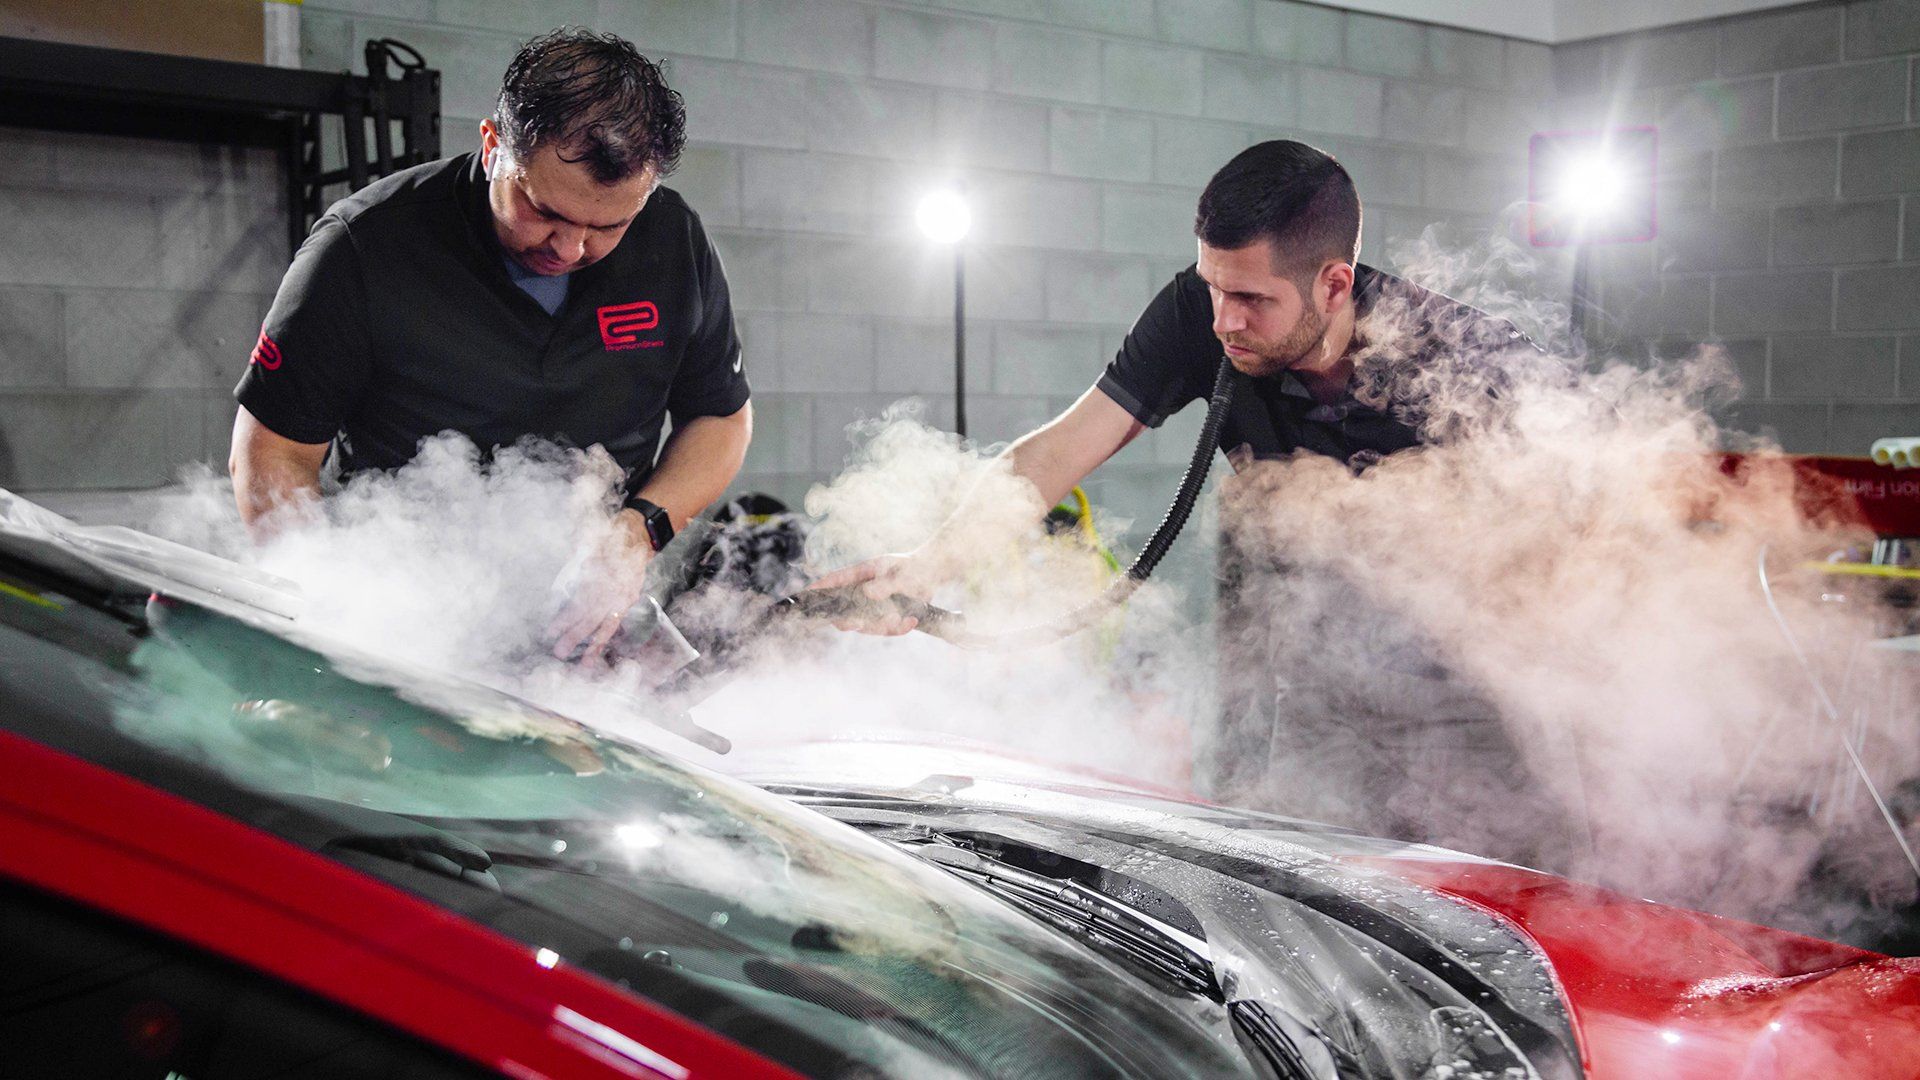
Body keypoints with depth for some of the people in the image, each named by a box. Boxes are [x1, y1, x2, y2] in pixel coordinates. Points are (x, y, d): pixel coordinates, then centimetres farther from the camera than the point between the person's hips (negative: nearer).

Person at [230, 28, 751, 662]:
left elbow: (723, 418, 10)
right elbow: (269, 452, -6)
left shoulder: (674, 242, -2)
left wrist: (641, 530, -9)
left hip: (593, 618, 3)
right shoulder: (367, 247, -12)